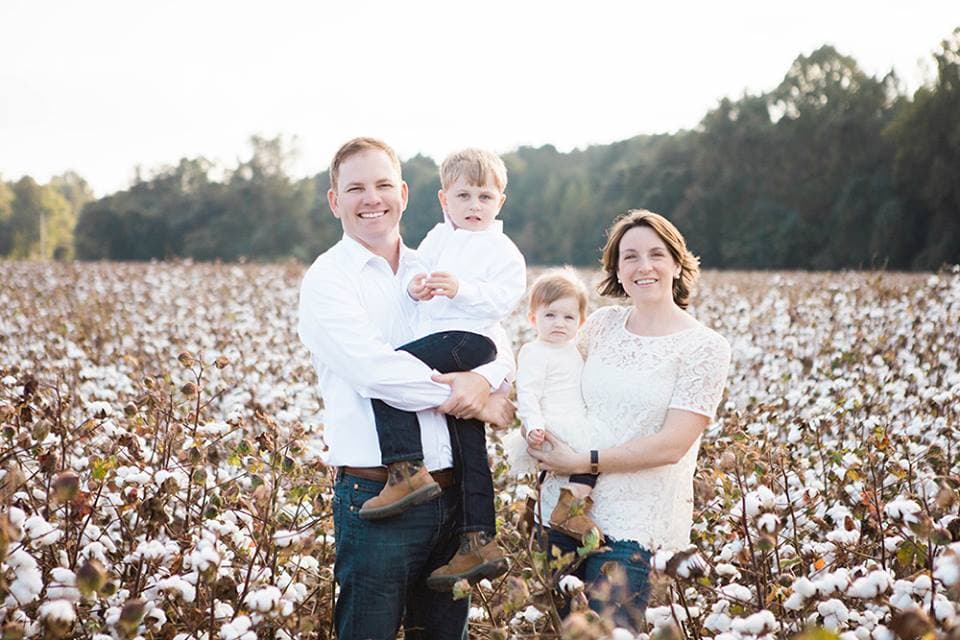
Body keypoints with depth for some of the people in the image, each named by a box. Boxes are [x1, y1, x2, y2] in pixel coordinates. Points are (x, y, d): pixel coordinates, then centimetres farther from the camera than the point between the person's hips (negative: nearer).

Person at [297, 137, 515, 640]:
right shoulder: (327, 278, -4)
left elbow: (498, 345, 8)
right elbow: (372, 367, -18)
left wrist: (484, 378, -15)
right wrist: (469, 399, -12)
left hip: (451, 490, 6)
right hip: (375, 497, -6)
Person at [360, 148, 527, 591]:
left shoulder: (502, 250, 1)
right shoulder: (437, 240, 22)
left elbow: (504, 297, -11)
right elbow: (416, 269, 19)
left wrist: (460, 289, -24)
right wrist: (413, 287, -4)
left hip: (470, 337, -8)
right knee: (467, 445, 8)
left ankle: (406, 471, -29)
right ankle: (480, 542, 11)